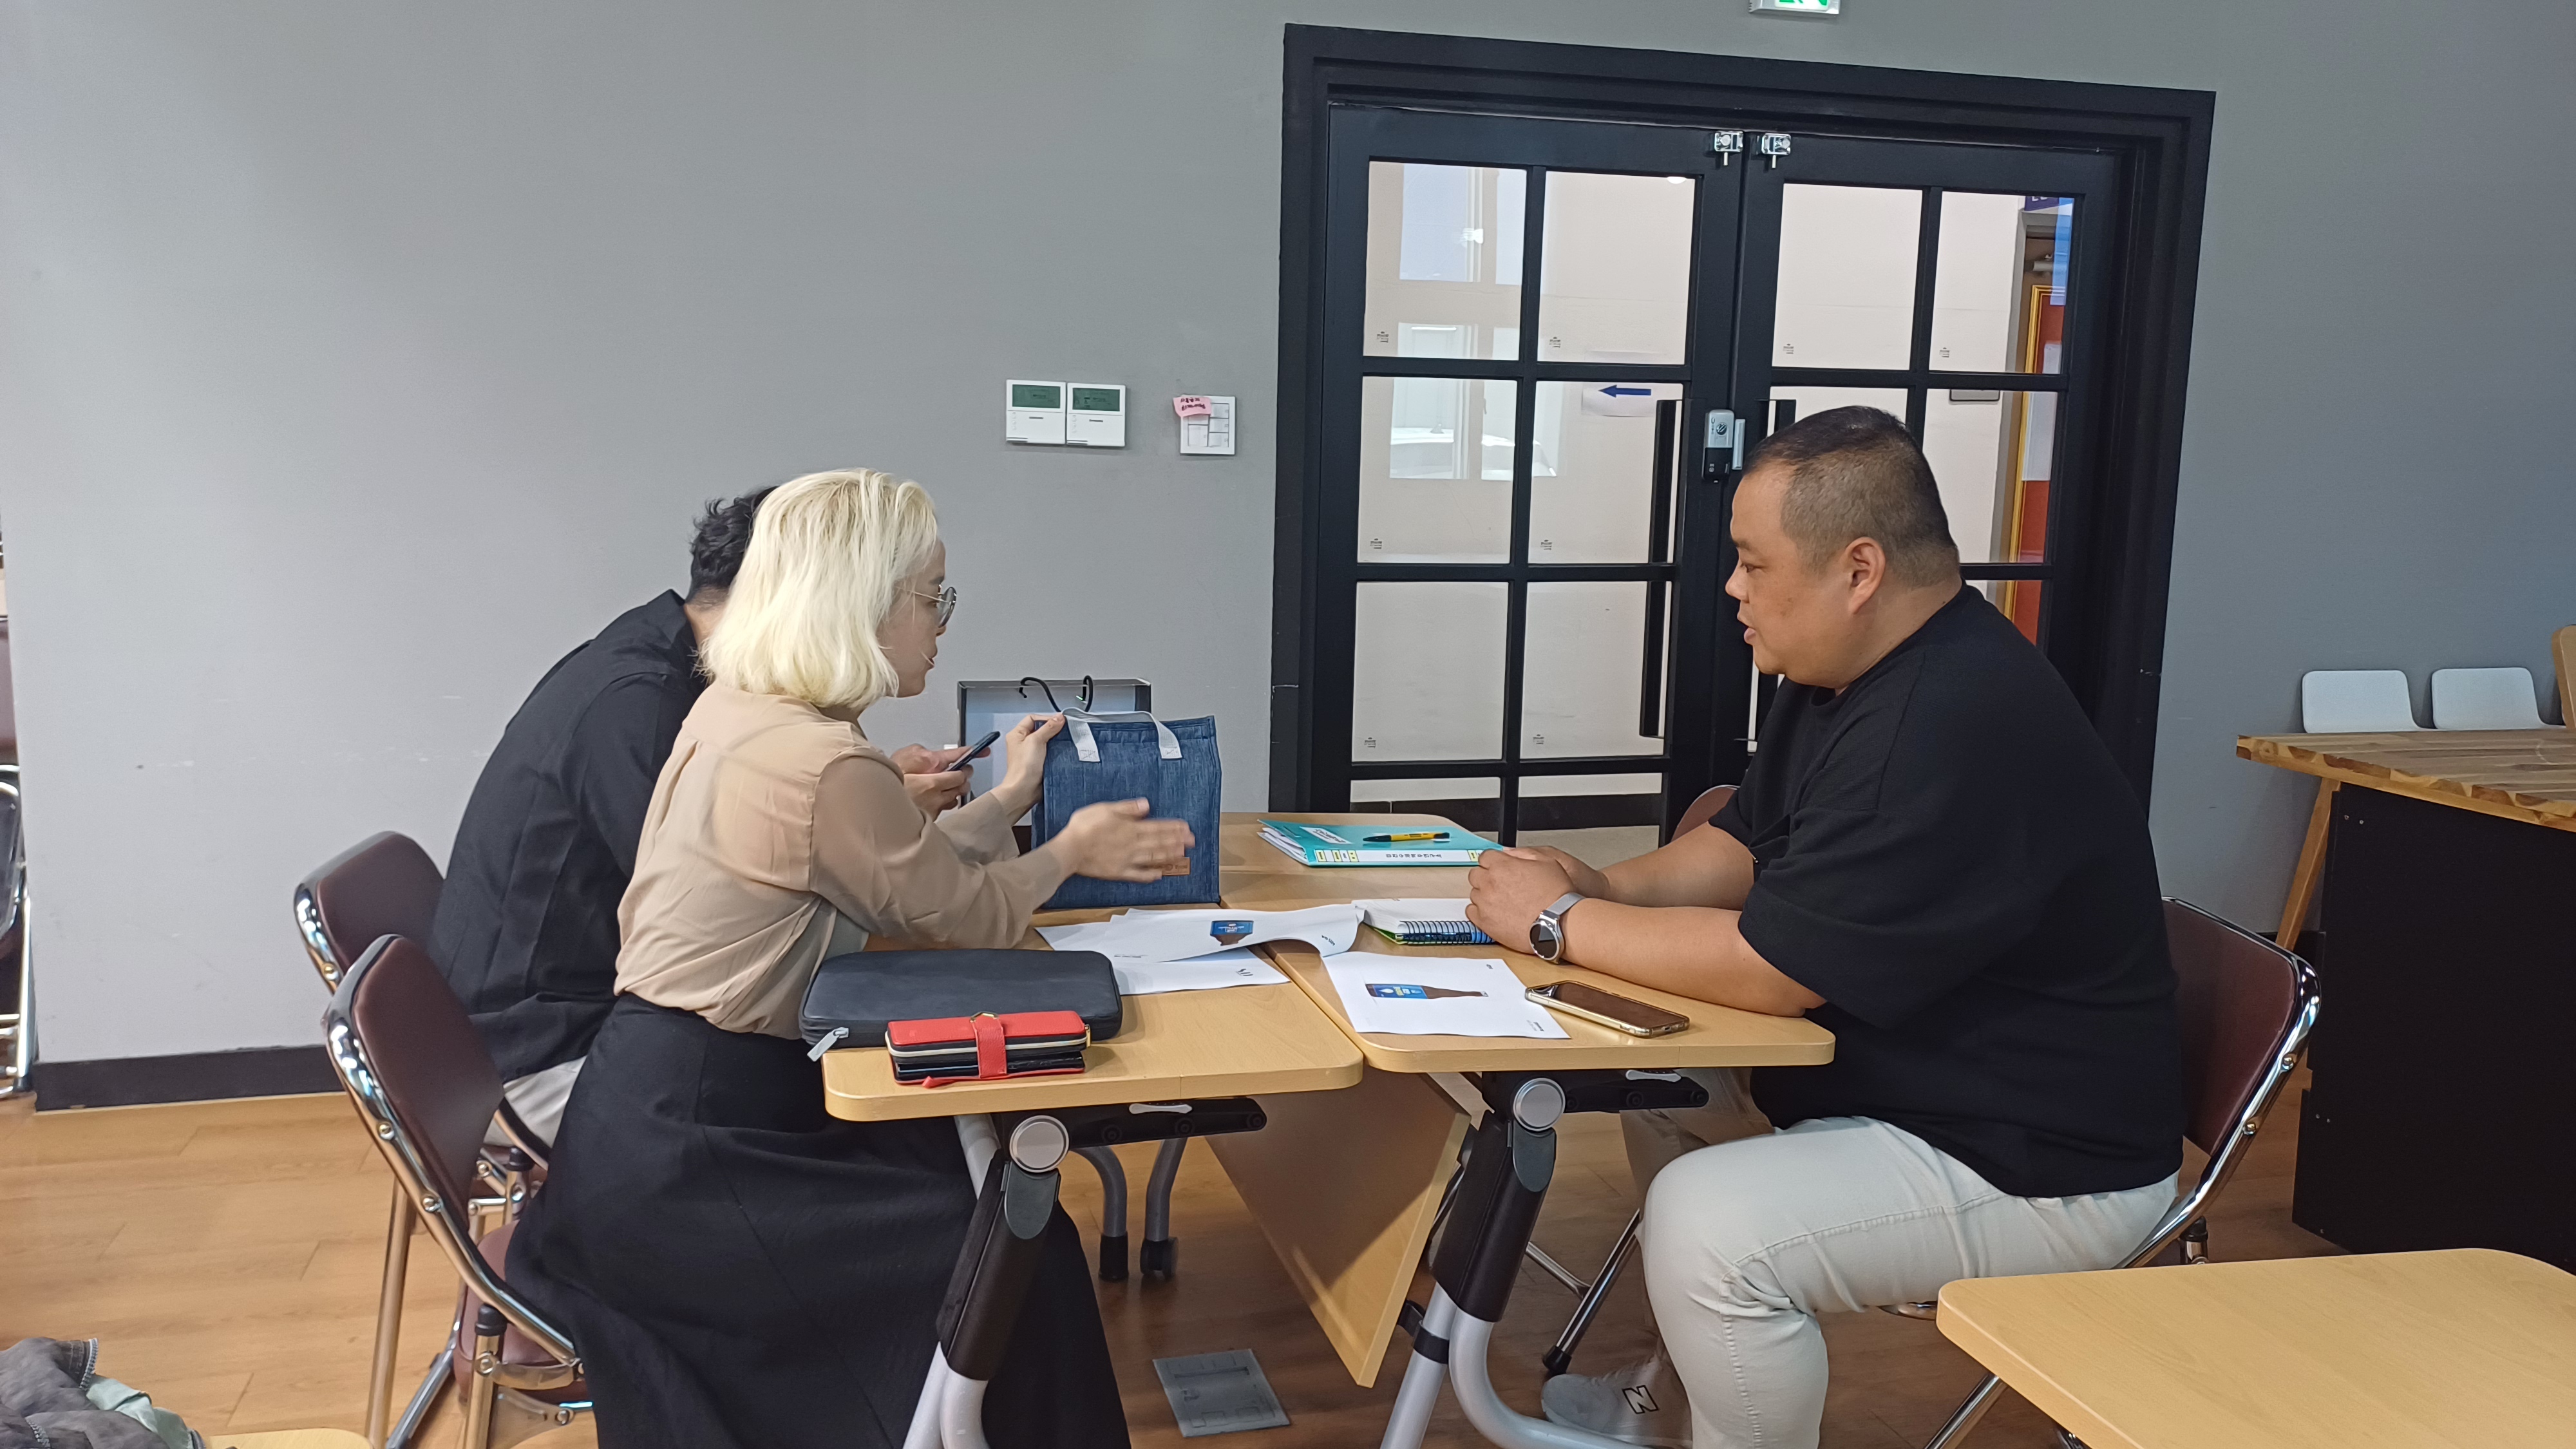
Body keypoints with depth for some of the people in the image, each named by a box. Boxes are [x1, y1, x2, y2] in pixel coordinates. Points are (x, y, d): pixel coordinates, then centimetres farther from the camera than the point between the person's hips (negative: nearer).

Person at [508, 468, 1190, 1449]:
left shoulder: (737, 708, 6)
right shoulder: (822, 765, -24)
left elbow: (898, 871, 14)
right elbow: (966, 914, -9)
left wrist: (1008, 800, 21)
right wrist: (1067, 852, 8)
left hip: (663, 1106, 10)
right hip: (679, 1159, -10)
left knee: (973, 1172, 15)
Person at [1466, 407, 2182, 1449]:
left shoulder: (1960, 727, -30)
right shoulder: (1847, 676, 3)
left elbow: (1770, 968, -28)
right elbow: (1745, 845, 13)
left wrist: (1561, 924, -16)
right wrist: (1600, 887, -5)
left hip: (2042, 1164, -10)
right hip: (1909, 1083, 11)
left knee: (1709, 1224, -26)